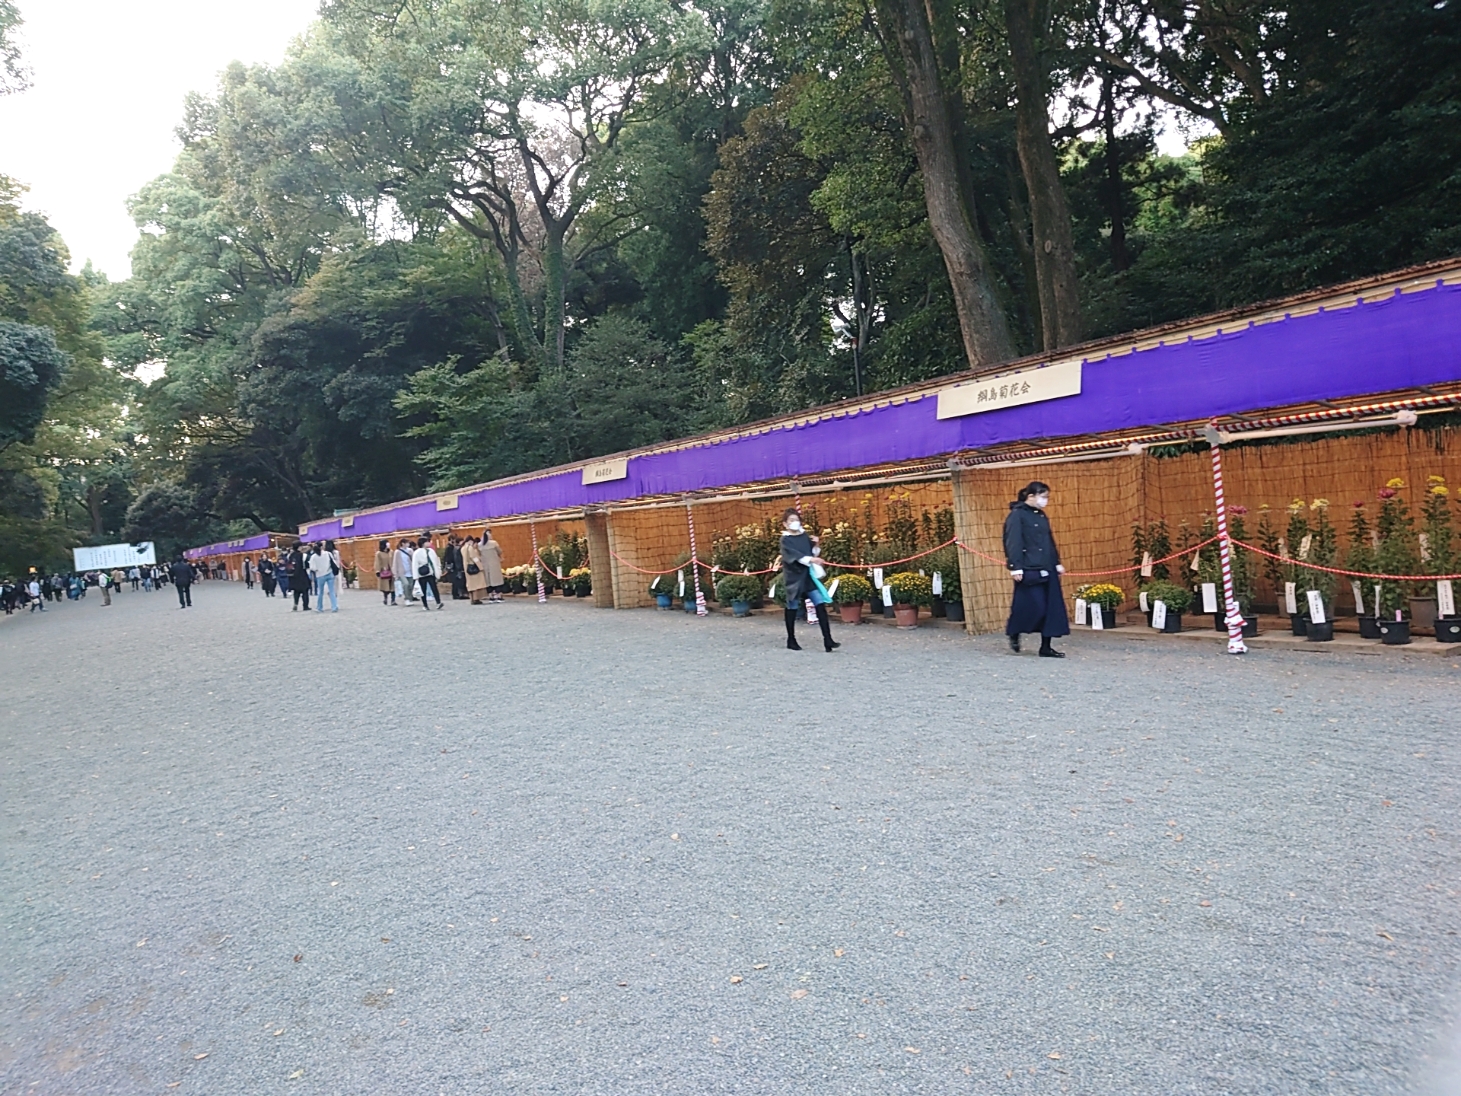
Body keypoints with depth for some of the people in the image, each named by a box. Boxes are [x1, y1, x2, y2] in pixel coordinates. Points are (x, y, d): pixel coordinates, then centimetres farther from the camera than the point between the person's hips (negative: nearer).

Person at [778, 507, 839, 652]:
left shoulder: (805, 536, 10)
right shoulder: (785, 540, -6)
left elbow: (814, 554, 16)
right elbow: (794, 555, -23)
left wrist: (815, 546, -4)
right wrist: (810, 559, -36)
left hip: (808, 576, 4)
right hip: (794, 578, -4)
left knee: (821, 605, -7)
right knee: (792, 609, 5)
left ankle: (827, 640, -10)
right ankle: (791, 640, 20)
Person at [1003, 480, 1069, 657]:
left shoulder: (1041, 516, 16)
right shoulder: (1017, 515, -8)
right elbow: (1013, 542, -15)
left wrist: (1056, 563, 19)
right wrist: (1015, 566, -20)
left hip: (1047, 569, 8)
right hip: (1029, 570, -8)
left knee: (1052, 607, 4)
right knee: (1035, 607, -8)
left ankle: (1046, 647, 10)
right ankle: (1014, 633, 17)